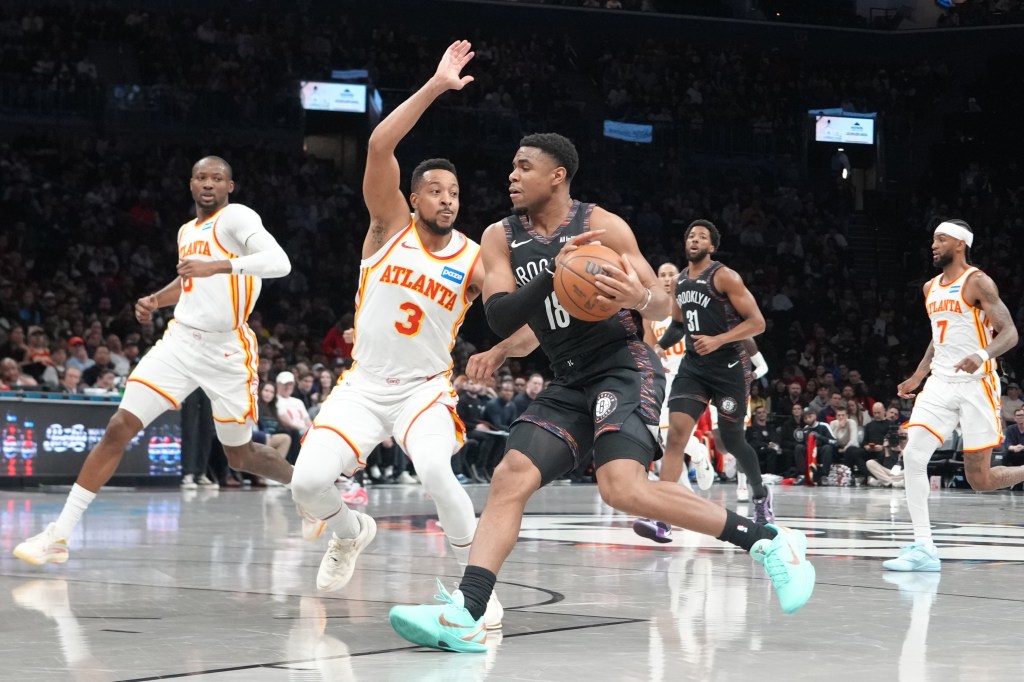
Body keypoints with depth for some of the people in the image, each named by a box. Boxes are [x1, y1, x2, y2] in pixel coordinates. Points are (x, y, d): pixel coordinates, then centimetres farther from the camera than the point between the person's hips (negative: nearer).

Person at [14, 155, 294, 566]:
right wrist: (155, 300, 15)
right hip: (181, 341, 5)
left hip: (227, 352, -5)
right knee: (119, 429, -9)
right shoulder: (187, 232, 13)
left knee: (240, 455, 8)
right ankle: (60, 535, -10)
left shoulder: (236, 217, -11)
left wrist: (217, 266, -37)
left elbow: (279, 263, -28)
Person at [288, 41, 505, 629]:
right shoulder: (391, 226, -5)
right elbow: (379, 146, -18)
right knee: (309, 481, -16)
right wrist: (436, 86, -23)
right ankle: (351, 532, 21)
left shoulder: (474, 259, -4)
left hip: (424, 388, -1)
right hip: (363, 384, 1)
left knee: (436, 472, -32)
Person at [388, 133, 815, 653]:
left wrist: (639, 298, -29)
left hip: (625, 366, -6)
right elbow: (500, 318, -10)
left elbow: (663, 307, -4)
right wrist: (554, 273, -26)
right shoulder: (501, 238, 4)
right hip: (569, 382, 6)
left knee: (623, 488, -25)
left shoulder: (601, 225, -8)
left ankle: (768, 541, -17)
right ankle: (465, 615, -16)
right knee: (509, 478, -9)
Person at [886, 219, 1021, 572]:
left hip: (976, 384, -7)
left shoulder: (977, 282, -8)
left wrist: (982, 356, -33)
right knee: (913, 456, -12)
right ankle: (924, 549, -12)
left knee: (980, 479, -6)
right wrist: (918, 377, 20)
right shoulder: (931, 288, 14)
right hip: (941, 383, 7)